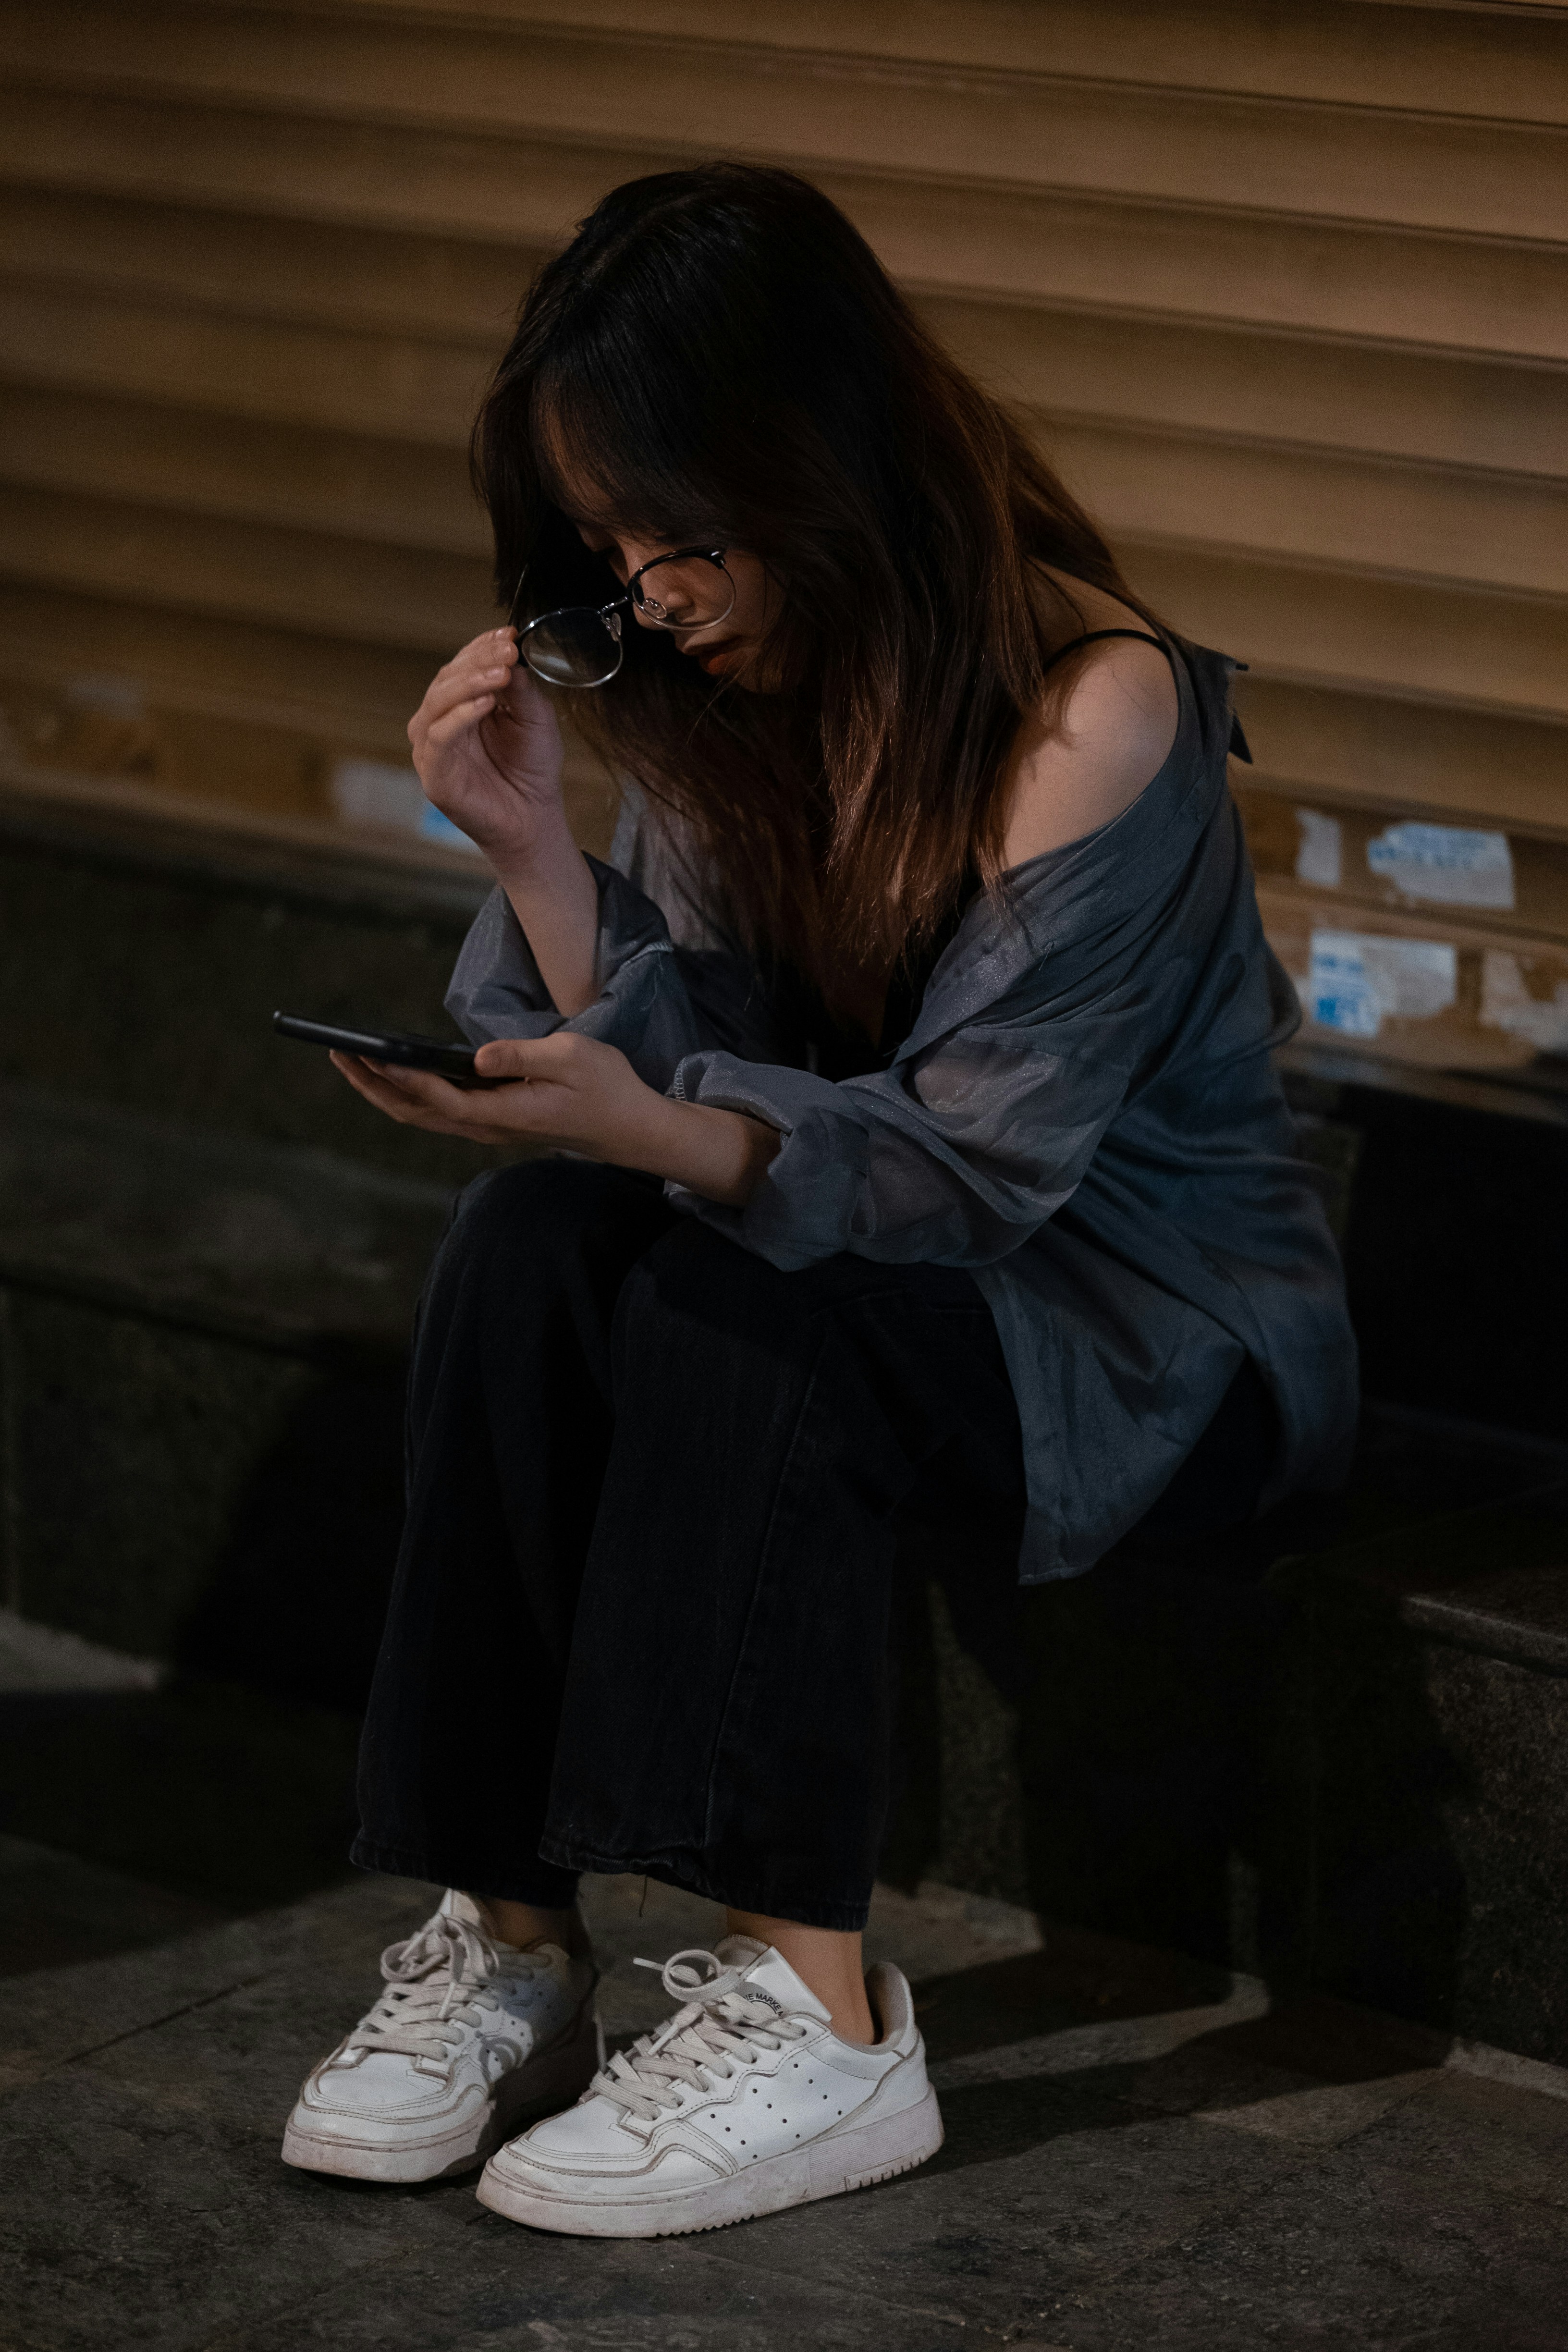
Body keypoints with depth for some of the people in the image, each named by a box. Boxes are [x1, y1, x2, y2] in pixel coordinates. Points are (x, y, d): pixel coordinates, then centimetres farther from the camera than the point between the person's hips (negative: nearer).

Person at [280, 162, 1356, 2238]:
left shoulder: (1094, 706, -22)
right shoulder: (724, 694, 0)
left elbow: (975, 1155, -25)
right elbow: (700, 1082, -6)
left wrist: (658, 1131, -40)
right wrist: (528, 848, -19)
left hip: (1163, 1320, -6)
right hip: (887, 1269, 6)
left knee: (734, 1308, -33)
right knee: (532, 1248, -23)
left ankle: (818, 2009, -30)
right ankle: (507, 1931, -22)